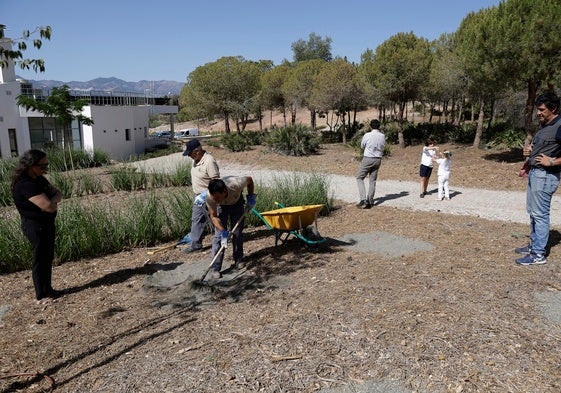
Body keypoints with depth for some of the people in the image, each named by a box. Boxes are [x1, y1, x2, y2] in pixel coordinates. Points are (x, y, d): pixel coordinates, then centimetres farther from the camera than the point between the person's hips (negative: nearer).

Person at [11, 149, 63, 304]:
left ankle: (48, 290, 30)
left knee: (48, 258, 17)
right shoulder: (26, 185, -25)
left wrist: (52, 200, -16)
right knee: (40, 260, 3)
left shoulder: (39, 179, 4)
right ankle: (41, 296, 16)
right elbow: (49, 206, -31)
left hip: (47, 223, 9)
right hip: (36, 227, -9)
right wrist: (53, 201, -9)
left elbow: (58, 194, 5)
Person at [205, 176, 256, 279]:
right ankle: (215, 268, -11)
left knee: (237, 232, -1)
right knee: (219, 234, -12)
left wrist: (251, 196, -17)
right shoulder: (209, 197, -39)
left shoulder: (236, 184, -42)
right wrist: (223, 232, -33)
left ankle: (238, 260, 17)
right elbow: (214, 216, -24)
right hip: (221, 206, -1)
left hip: (236, 202, 1)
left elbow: (249, 179, -17)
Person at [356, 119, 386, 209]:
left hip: (368, 159, -4)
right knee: (373, 180, 11)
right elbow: (382, 148, 13)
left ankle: (363, 200, -8)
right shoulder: (382, 136, 0)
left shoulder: (367, 135, -12)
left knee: (360, 178, 5)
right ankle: (370, 201, 13)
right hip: (378, 159, 5)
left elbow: (362, 146, 3)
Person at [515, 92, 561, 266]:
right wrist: (529, 150, 8)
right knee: (532, 212, 16)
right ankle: (534, 245, 27)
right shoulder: (544, 126, 13)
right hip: (534, 173, 10)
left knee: (540, 214, -6)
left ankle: (538, 254, 0)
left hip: (545, 176, -10)